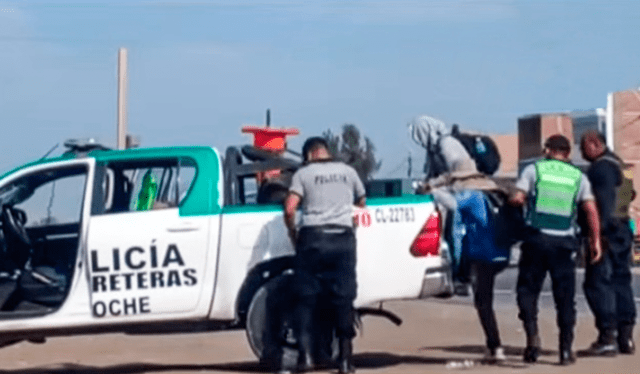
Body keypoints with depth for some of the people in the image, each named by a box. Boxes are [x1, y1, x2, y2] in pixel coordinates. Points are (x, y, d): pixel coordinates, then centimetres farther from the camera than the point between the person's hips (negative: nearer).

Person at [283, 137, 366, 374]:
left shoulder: (303, 173, 5)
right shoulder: (348, 171, 14)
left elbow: (289, 209, -7)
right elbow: (362, 203, 22)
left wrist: (293, 236, 7)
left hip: (312, 237, -2)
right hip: (343, 237, 2)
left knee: (306, 299, 5)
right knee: (343, 299, 4)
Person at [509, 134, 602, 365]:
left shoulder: (533, 169, 3)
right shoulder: (578, 177, 8)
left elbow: (517, 198, -8)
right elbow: (591, 210, -1)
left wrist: (518, 199, 15)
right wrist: (596, 241, 3)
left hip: (536, 237, -1)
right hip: (564, 242, 1)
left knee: (527, 289, 9)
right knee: (565, 296, 7)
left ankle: (532, 335, -9)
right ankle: (566, 349, 7)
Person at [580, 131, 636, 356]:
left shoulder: (602, 167, -12)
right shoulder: (618, 164, 20)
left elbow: (605, 200, -21)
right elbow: (630, 194, 23)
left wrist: (599, 231, -25)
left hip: (607, 230, -10)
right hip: (623, 230, 10)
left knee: (598, 283, -9)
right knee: (621, 282, 11)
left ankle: (607, 338, -13)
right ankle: (626, 337, 13)